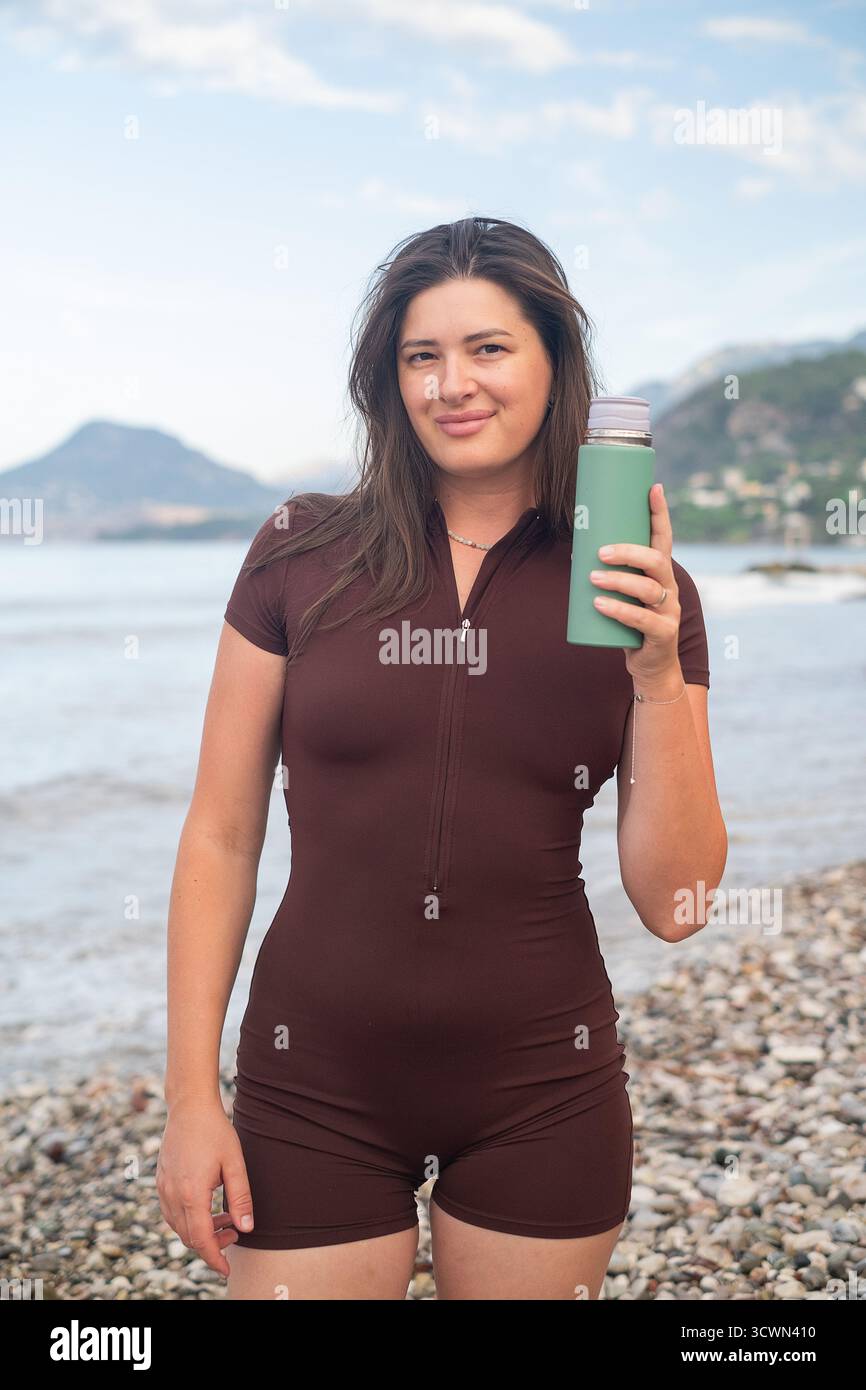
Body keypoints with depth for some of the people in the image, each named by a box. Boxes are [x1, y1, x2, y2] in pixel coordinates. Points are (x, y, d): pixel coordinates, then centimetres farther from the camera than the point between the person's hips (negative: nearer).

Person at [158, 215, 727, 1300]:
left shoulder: (639, 589, -2)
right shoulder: (303, 554, -5)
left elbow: (672, 907, -4)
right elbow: (221, 837, -1)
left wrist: (658, 675, -15)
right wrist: (191, 1095, -3)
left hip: (543, 1098, 1)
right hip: (315, 1090, -1)